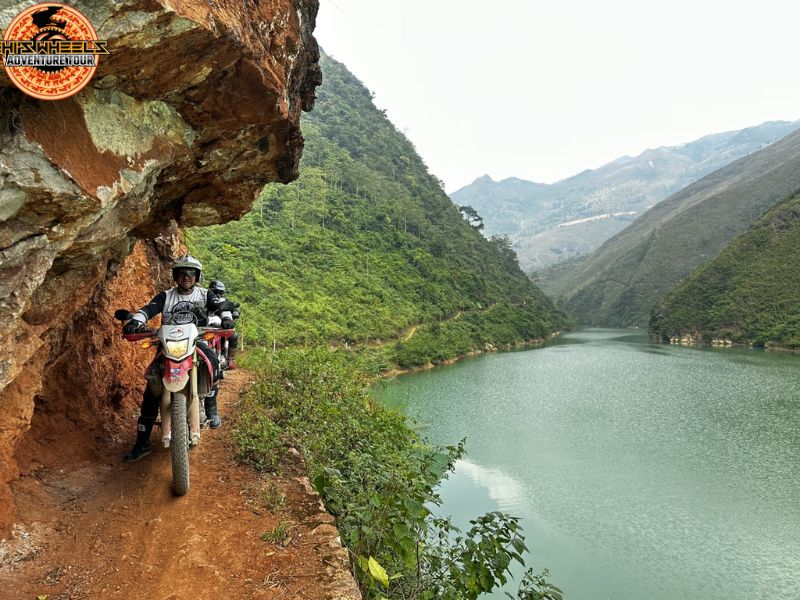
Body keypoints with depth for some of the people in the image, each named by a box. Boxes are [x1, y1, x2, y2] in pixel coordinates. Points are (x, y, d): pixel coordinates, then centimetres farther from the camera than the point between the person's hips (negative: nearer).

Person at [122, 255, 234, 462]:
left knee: (213, 363, -34)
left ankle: (211, 406, -12)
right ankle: (142, 441, -6)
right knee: (151, 388, -13)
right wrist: (135, 321, -30)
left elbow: (221, 305, -7)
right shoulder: (165, 296, 7)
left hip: (197, 341, 0)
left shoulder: (205, 295, 7)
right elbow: (148, 309, -8)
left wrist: (226, 317, -31)